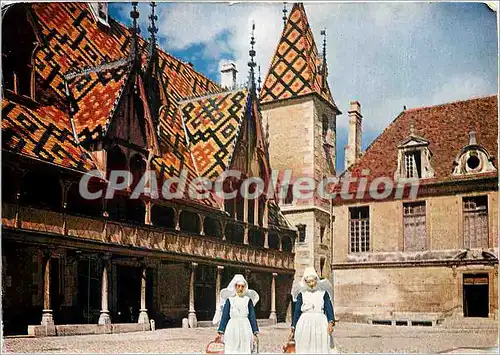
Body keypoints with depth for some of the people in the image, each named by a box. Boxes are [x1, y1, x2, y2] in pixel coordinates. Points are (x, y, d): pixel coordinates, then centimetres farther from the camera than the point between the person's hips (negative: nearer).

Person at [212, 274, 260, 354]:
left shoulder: (248, 300, 7)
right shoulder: (229, 300, 5)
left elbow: (252, 316, 7)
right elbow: (224, 317, 6)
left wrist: (255, 333, 1)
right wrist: (220, 332, 1)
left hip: (245, 330, 1)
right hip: (232, 329, 0)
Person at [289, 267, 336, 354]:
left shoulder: (323, 293, 10)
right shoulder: (301, 294, 11)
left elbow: (329, 308, 1)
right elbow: (296, 311, 12)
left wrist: (330, 322, -16)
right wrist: (292, 328, 7)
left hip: (320, 324, -1)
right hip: (305, 324, 1)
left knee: (321, 350, -5)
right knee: (304, 349, -4)